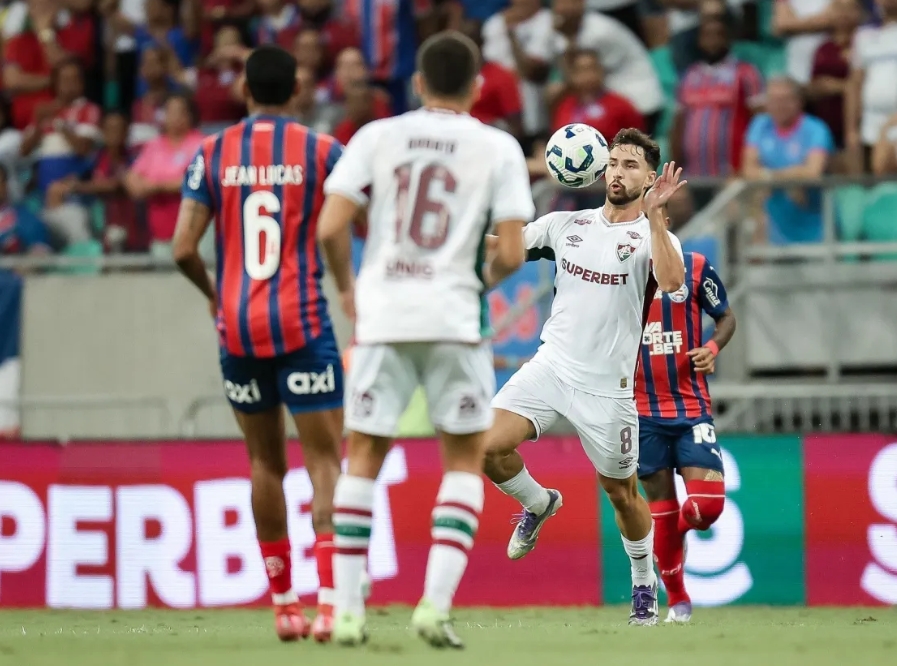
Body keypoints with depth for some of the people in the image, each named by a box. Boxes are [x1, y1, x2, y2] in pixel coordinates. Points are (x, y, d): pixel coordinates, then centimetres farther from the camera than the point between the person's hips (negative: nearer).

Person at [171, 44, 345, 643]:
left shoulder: (212, 154, 3)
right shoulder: (323, 151, -1)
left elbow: (183, 248, -1)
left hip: (237, 324, 3)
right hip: (302, 323, -3)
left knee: (266, 462, 13)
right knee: (326, 460, -3)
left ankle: (284, 604, 15)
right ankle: (330, 599, -18)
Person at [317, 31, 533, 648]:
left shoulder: (376, 137, 4)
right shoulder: (499, 148, 1)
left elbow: (330, 227, -3)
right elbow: (511, 253, -4)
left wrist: (347, 288, 14)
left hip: (382, 317, 1)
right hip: (455, 318, -1)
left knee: (364, 456, 12)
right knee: (465, 459, 11)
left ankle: (348, 608, 9)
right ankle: (436, 602, -3)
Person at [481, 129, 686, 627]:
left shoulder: (654, 235, -4)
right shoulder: (567, 225, 8)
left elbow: (671, 280, -26)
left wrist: (653, 213, -29)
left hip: (607, 387, -3)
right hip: (550, 366, 3)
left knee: (621, 492, 7)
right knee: (488, 445, -18)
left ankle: (644, 585, 31)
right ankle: (538, 503, 13)